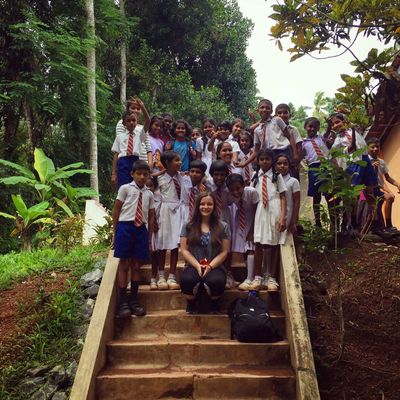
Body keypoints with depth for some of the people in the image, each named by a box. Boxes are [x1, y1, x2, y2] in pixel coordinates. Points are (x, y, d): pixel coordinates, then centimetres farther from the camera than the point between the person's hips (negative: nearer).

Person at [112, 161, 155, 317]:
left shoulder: (149, 194, 13)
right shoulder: (125, 188, 1)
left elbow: (151, 217, 15)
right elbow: (116, 210, 2)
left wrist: (149, 237, 12)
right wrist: (115, 232, 0)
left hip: (141, 229, 4)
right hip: (125, 227, -3)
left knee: (136, 266, 8)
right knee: (124, 265, 1)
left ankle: (133, 301, 18)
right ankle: (123, 302, 8)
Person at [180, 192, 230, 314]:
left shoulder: (223, 227, 8)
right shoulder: (188, 226, 9)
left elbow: (224, 251, 3)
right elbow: (184, 250, 4)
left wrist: (210, 266, -12)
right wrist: (197, 266, -11)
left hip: (215, 267, 0)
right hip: (193, 266, 0)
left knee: (216, 281, -36)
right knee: (187, 280, -36)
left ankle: (214, 303, 1)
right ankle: (191, 303, 1)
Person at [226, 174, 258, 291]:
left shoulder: (252, 192, -34)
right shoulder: (229, 195, -28)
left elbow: (256, 211, -24)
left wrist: (252, 231, -20)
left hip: (253, 219, -3)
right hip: (240, 216, 3)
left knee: (250, 247, -14)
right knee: (243, 247, 4)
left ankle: (249, 279, -12)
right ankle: (251, 275, 17)